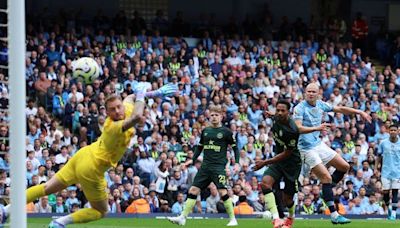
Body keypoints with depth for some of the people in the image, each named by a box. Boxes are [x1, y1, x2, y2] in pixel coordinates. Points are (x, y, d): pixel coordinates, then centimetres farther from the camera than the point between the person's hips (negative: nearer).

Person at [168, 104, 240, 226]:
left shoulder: (226, 132, -1)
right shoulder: (205, 131, 12)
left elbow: (235, 147, 3)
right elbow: (200, 147, 22)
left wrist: (236, 163, -8)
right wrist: (193, 159, 11)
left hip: (219, 166, -5)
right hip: (205, 166, 5)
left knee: (223, 192, -14)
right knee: (193, 190, -1)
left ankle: (233, 219, -2)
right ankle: (183, 217, 0)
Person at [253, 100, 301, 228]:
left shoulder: (292, 130, -27)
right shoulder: (276, 119, -4)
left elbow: (286, 154, -22)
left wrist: (265, 162, -22)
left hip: (292, 163, -6)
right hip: (278, 160, 6)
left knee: (287, 198, 3)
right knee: (265, 182, -23)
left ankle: (291, 217, 41)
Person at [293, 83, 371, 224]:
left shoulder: (321, 105, 5)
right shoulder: (300, 108, -15)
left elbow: (340, 109, 15)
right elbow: (298, 128, -26)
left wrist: (360, 112, 11)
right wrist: (317, 128, -38)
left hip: (319, 144, 8)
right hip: (307, 148, -8)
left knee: (344, 167, 11)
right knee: (326, 177, -16)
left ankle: (326, 192, 21)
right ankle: (334, 215, -15)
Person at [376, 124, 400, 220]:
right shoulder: (383, 143, 3)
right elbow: (379, 157, 10)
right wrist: (376, 168, 2)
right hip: (386, 172, 0)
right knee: (385, 192, -3)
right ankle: (388, 207, 24)